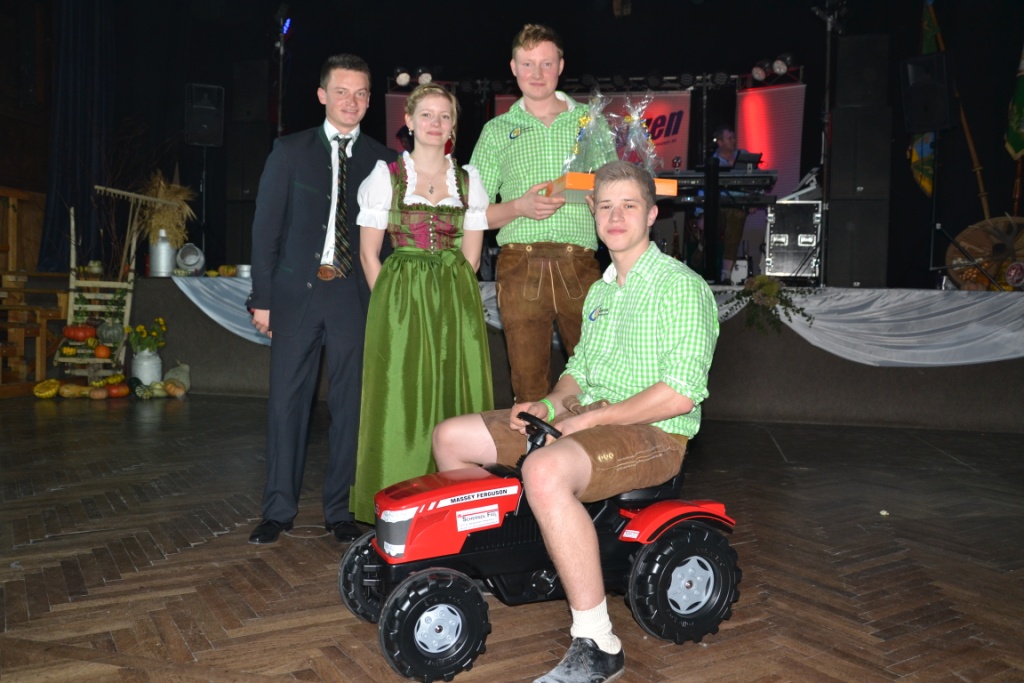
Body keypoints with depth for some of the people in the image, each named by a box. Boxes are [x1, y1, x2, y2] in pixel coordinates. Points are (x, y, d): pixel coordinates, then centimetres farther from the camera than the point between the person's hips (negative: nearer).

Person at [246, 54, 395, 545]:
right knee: (287, 399, 3)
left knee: (350, 403, 4)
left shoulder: (381, 160, 7)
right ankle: (278, 509, 15)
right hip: (297, 291, 0)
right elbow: (266, 227, 4)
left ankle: (340, 510, 16)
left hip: (355, 295, 0)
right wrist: (262, 297, -1)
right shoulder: (290, 151, 6)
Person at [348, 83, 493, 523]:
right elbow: (368, 252, 2)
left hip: (456, 303, 2)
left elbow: (471, 256, 10)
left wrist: (447, 299, -1)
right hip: (400, 301, -2)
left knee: (456, 395, 1)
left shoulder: (468, 180, 11)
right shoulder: (385, 175, 5)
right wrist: (393, 305, -4)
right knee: (399, 399, -2)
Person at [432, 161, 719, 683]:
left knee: (545, 470, -39)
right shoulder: (600, 291, 17)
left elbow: (680, 394, -20)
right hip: (586, 420, 9)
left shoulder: (681, 287, -10)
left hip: (652, 434, -8)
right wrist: (550, 404, 1)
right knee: (451, 437, 3)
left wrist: (586, 419, -19)